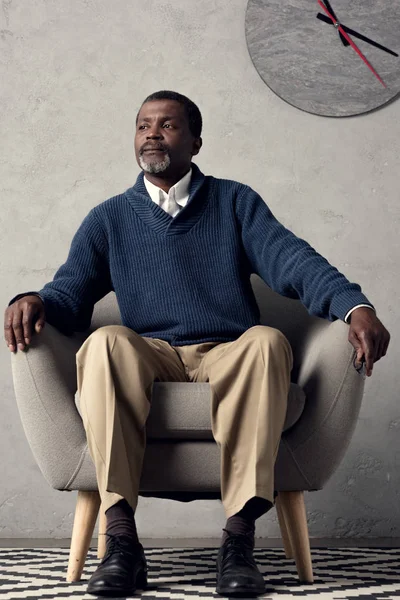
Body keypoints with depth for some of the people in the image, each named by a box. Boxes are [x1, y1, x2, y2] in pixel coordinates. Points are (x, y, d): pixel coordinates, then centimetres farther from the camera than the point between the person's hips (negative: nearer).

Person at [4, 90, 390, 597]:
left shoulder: (236, 202, 15)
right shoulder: (109, 219, 18)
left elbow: (291, 260, 0)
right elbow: (71, 293, 7)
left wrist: (356, 306, -19)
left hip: (228, 357, 0)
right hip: (147, 358, 1)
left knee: (267, 341, -34)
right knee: (106, 341, -33)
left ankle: (238, 537, -37)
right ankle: (121, 537, -37)